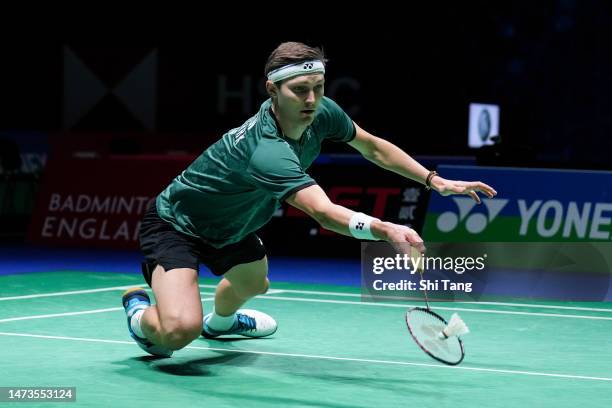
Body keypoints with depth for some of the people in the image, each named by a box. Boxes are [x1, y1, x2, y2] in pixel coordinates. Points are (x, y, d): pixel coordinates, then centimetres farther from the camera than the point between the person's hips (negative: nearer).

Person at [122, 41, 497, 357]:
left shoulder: (322, 113, -16)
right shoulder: (267, 152, -42)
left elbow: (372, 147, 4)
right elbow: (325, 213, -52)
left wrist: (435, 180, -1)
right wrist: (385, 230, -68)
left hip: (228, 227, 9)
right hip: (175, 225, -9)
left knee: (253, 284, 34)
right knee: (180, 331, -28)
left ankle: (219, 321, 69)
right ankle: (140, 312, 9)